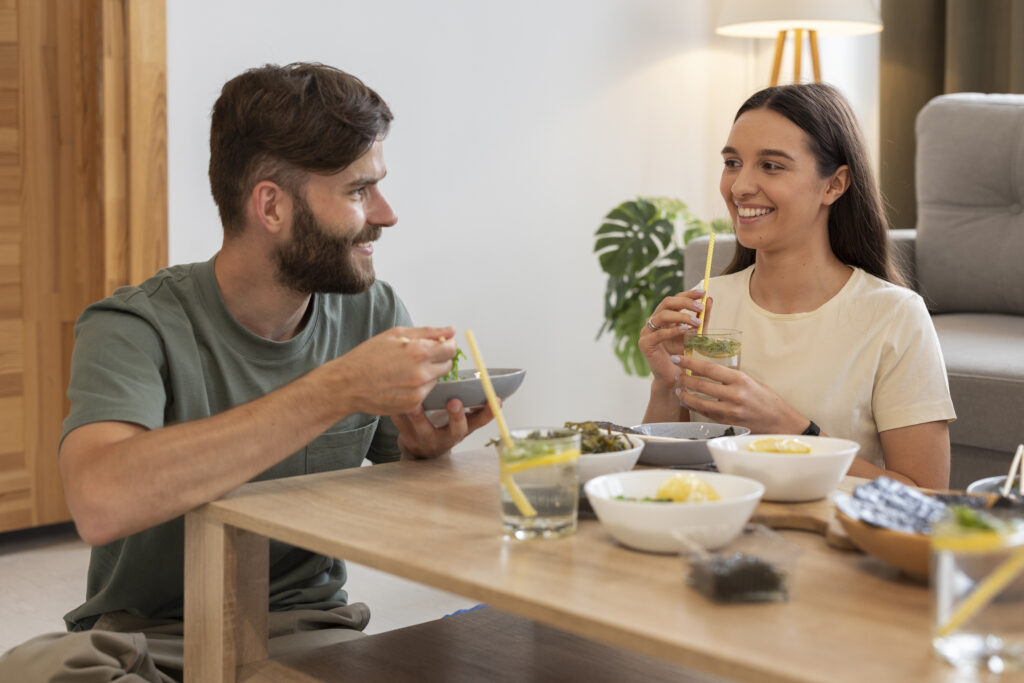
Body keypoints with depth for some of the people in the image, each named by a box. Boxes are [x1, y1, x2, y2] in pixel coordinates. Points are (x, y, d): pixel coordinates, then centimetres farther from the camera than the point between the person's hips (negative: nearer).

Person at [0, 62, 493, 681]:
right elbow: (100, 502, -36)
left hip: (308, 630, 2)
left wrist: (423, 453, -15)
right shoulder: (137, 329, -14)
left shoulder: (374, 314, 1)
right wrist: (336, 391, -35)